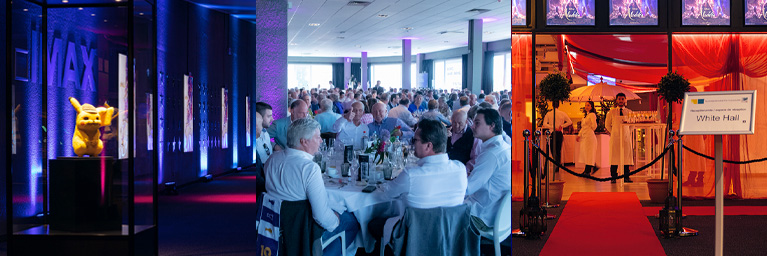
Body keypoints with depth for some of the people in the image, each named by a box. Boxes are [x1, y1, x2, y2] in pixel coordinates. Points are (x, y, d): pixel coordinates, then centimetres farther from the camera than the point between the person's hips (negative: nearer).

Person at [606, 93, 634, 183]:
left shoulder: (629, 112, 9)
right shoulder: (612, 112, 6)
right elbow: (607, 125, 14)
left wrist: (629, 133, 8)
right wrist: (613, 132, 6)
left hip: (626, 137, 1)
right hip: (615, 138, -1)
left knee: (626, 157, -1)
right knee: (614, 157, -4)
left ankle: (626, 177, 3)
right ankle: (614, 177, 0)